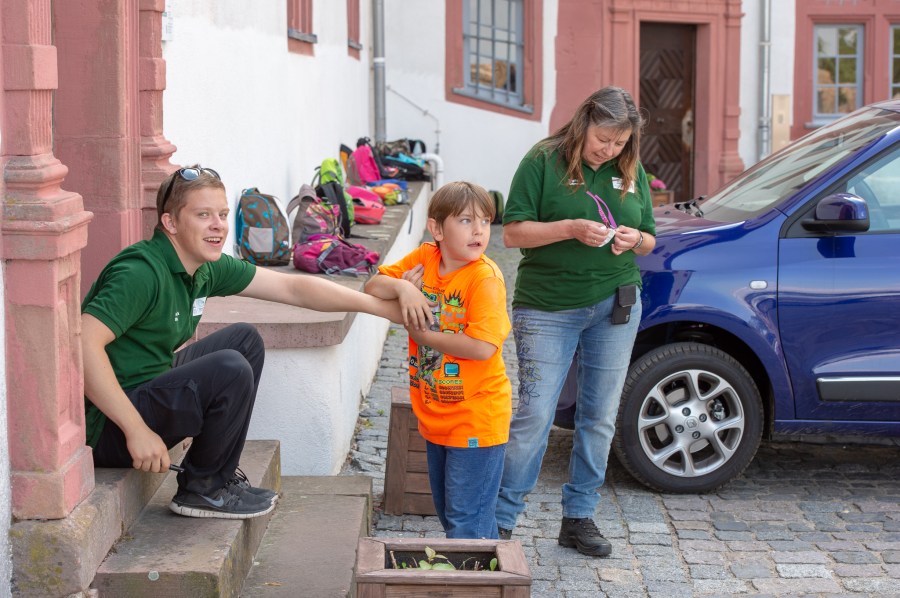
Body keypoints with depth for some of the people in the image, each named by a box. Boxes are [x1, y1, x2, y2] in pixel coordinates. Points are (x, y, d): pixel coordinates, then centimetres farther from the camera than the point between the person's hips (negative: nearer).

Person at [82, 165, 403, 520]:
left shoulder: (206, 269, 5)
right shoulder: (141, 273, -23)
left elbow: (291, 288, 8)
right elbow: (83, 344, -32)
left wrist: (382, 307, 3)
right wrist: (137, 430, -31)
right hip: (107, 427, -10)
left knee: (245, 341, 13)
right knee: (230, 369, -24)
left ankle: (219, 476, 13)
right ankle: (200, 489, -3)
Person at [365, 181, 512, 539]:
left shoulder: (485, 277, -19)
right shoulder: (424, 259, -1)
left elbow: (483, 347, -28)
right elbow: (371, 288, 2)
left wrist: (423, 335, -17)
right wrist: (401, 287, -19)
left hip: (477, 419, -7)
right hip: (435, 416, 7)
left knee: (466, 521, -3)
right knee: (447, 511, 20)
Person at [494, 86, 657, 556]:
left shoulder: (631, 172, 9)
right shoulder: (543, 162, -4)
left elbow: (649, 242, 16)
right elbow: (513, 232, -8)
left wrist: (634, 239, -8)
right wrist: (570, 229, -21)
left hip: (615, 306, 4)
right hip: (548, 308, -4)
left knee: (600, 418, 8)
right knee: (534, 415, -7)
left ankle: (579, 518, 20)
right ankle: (500, 521, 3)